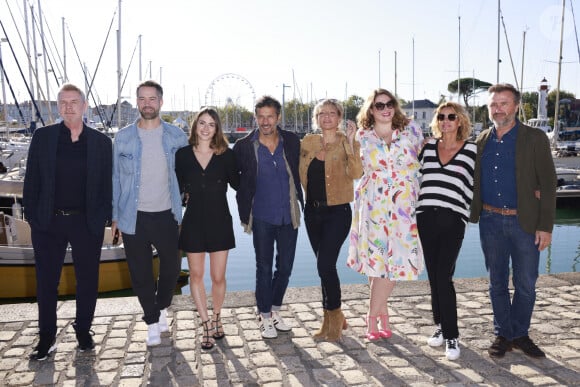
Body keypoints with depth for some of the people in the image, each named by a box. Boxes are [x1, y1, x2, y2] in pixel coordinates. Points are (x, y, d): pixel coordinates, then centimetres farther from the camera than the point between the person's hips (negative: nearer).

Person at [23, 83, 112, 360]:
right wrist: (31, 215, -3)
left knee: (88, 279, 11)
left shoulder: (101, 141, 1)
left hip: (87, 222, 0)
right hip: (48, 222, 1)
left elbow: (107, 182, 2)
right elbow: (32, 179, 2)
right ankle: (46, 337, 26)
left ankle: (83, 329, 30)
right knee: (46, 281, 10)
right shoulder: (42, 137, 2)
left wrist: (104, 217, -4)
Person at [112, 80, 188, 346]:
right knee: (141, 273, 7)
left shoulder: (176, 136, 1)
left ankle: (161, 308, 37)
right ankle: (153, 321, 26)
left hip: (166, 215, 1)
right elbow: (116, 177, 5)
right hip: (134, 217, 0)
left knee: (172, 267, 8)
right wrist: (115, 216, 3)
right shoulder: (123, 137, 0)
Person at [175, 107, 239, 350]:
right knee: (196, 275, 7)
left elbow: (237, 184, 3)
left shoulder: (226, 155, -2)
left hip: (219, 221, -1)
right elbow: (178, 187, 9)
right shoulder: (183, 154, 1)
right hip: (194, 222, 1)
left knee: (218, 277, 6)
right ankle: (207, 325, 21)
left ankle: (216, 318, 29)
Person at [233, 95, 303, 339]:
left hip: (289, 216, 3)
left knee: (285, 266, 11)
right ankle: (265, 317, 21)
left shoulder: (292, 141, 1)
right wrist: (244, 214, 0)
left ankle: (275, 310, 30)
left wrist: (300, 203, 10)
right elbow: (239, 182, 1)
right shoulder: (244, 146, -6)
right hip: (262, 218, -3)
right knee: (264, 268, 6)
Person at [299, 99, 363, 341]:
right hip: (313, 211, 5)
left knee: (325, 265, -12)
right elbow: (301, 174, 18)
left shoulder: (347, 144, -5)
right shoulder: (307, 143, 7)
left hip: (337, 212, -5)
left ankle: (334, 316, 10)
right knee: (325, 266, 12)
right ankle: (332, 318, 27)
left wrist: (350, 141, -25)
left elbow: (356, 173, -21)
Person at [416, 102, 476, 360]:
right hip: (426, 217, 3)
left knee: (443, 277, -8)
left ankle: (451, 335, 4)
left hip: (452, 220, -3)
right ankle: (441, 325, 24)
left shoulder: (471, 150, 2)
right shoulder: (428, 146, 11)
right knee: (433, 275, 9)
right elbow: (416, 176, 18)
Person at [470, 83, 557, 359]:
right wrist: (473, 213, -2)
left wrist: (545, 226, -10)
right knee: (497, 283, 12)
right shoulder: (481, 141, 7)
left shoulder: (535, 139, -3)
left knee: (526, 284, 7)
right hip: (491, 222, 3)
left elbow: (548, 184, -5)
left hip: (525, 222, -2)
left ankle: (520, 334, 26)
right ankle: (503, 335, 26)